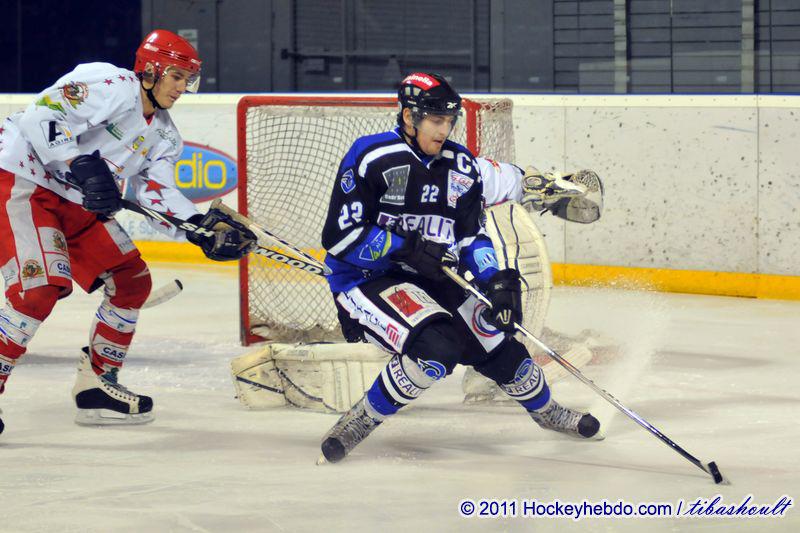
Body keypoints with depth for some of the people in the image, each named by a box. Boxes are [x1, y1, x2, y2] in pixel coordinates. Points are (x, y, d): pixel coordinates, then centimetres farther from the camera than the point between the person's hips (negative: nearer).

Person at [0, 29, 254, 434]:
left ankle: (95, 385, 19)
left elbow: (158, 192, 4)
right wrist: (83, 168, -33)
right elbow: (42, 118, -26)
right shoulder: (110, 86, -18)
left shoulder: (162, 134, 11)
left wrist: (205, 228, -10)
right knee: (42, 284, -26)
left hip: (76, 203, 10)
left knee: (131, 281, 8)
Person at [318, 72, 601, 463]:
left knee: (496, 340, 5)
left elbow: (472, 237, 10)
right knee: (439, 346, -30)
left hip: (430, 282, 7)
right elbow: (340, 236, -19)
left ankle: (543, 407, 36)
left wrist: (496, 280, -9)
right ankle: (362, 420, -17)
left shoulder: (461, 167, 4)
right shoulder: (372, 157, -16)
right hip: (364, 281, -7)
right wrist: (409, 249, -23)